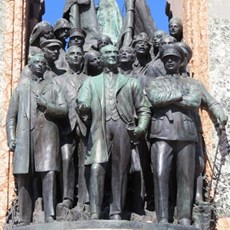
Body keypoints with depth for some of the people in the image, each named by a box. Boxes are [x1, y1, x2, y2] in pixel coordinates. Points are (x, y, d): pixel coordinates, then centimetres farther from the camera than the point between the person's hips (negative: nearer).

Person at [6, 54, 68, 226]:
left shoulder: (53, 86, 18)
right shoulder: (21, 86, 19)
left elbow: (64, 109, 8)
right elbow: (11, 115, 13)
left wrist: (47, 105, -8)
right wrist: (11, 138, 1)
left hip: (47, 136, -1)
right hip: (25, 137, 1)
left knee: (49, 175, -14)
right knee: (24, 179, -2)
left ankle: (50, 216, -18)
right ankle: (25, 221, 1)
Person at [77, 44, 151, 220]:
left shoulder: (131, 82, 23)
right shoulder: (91, 82, 23)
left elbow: (144, 109, 18)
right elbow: (83, 102, 6)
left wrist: (141, 127, -1)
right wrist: (82, 107, -19)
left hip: (123, 128, 1)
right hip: (100, 128, -1)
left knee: (120, 171, -4)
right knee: (96, 168, -16)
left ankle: (116, 213, -2)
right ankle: (95, 213, -20)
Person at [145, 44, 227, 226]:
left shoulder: (193, 83, 23)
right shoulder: (154, 82, 17)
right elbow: (156, 98, -4)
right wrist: (181, 95, -1)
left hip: (186, 134, 2)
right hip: (162, 133, -1)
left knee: (186, 177, -3)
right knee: (161, 175, -11)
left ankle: (185, 219, -2)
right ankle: (163, 220, -12)